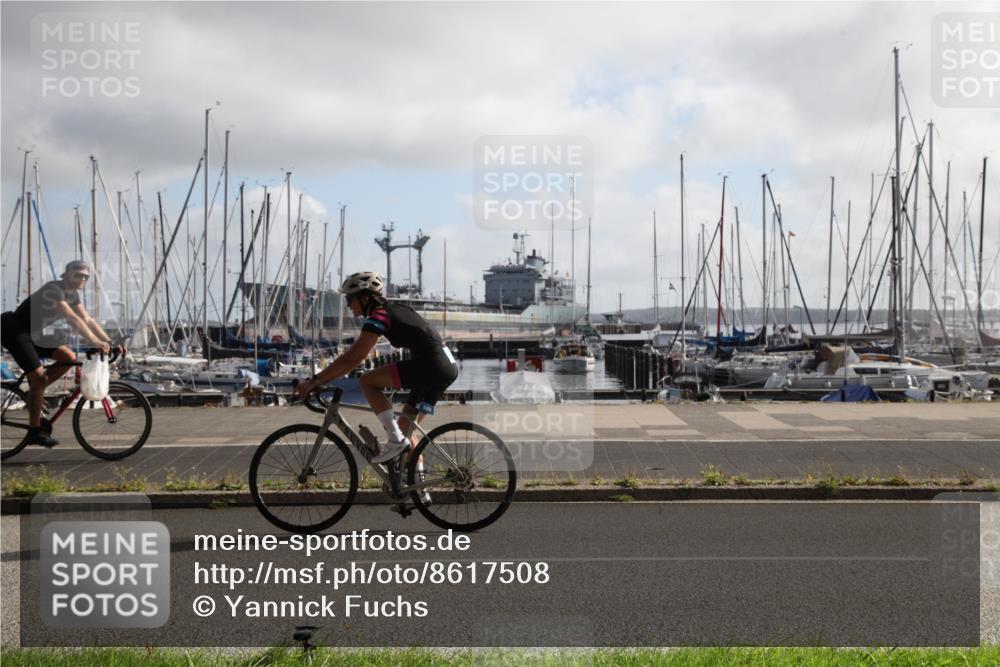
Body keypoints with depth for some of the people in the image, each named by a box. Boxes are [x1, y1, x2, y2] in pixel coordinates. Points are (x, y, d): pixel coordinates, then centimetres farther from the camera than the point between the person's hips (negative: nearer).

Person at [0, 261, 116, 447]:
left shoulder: (73, 294, 5)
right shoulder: (54, 289, -23)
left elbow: (87, 320, 2)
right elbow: (72, 318, -35)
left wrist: (109, 342, -10)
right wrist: (95, 341, -43)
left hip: (33, 333, 9)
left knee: (69, 358, -6)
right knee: (39, 376, -16)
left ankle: (34, 390, 7)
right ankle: (34, 431, -8)